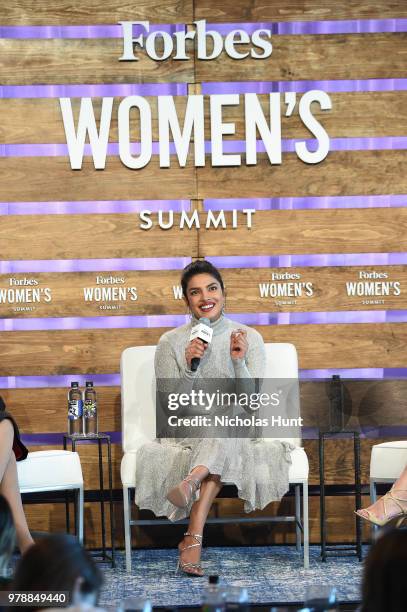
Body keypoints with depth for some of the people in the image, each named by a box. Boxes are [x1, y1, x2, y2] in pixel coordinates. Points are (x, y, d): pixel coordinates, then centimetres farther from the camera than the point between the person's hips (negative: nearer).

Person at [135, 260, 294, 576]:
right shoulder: (171, 343, 2)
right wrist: (189, 369, -18)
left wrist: (239, 362, -19)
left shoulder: (249, 338, 4)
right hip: (186, 433, -1)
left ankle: (190, 482, -57)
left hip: (238, 433, 1)